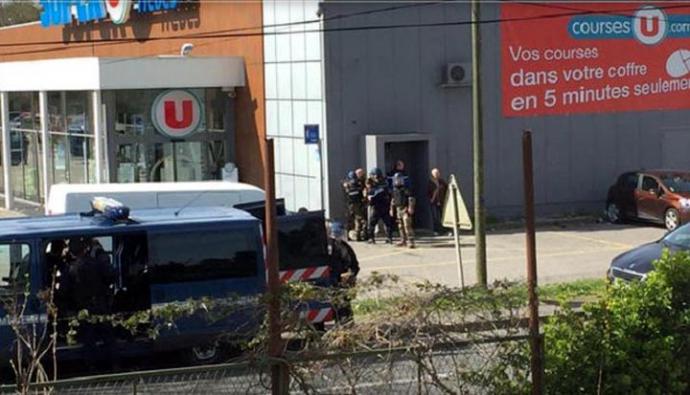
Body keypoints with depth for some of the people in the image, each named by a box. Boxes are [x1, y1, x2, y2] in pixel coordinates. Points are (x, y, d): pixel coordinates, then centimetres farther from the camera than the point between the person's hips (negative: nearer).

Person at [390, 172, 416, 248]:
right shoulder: (395, 190, 14)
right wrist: (392, 209, 23)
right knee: (400, 226, 12)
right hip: (398, 210, 8)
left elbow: (411, 199, -15)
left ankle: (411, 241, -17)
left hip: (405, 209, -8)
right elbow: (393, 201, 23)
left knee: (407, 225, -14)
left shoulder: (405, 189, -10)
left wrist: (410, 208, -22)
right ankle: (403, 240, 21)